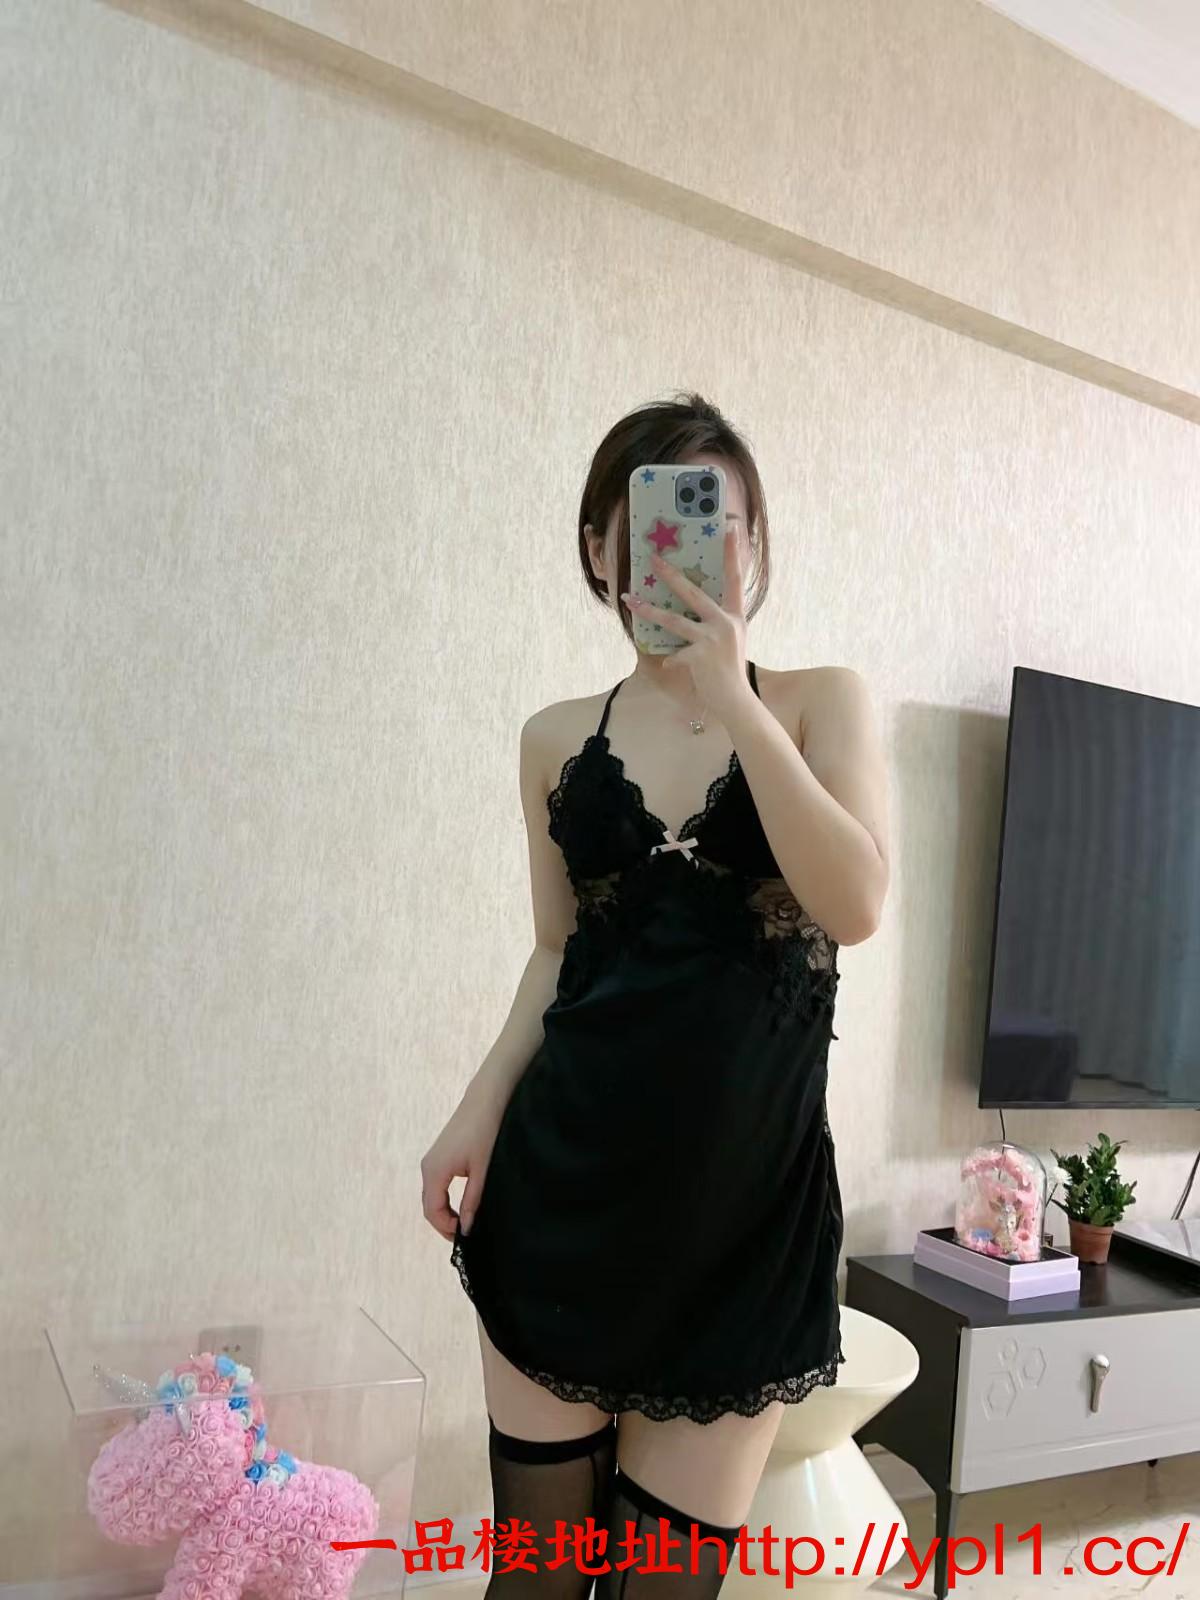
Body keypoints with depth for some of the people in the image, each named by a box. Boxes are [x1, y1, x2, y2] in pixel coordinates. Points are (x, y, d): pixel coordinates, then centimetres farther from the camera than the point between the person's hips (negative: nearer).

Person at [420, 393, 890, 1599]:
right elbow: (558, 952, 12)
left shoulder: (820, 701, 0)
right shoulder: (558, 738, 5)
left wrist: (730, 701, -18)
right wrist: (479, 1111, 0)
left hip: (748, 1183, -1)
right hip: (567, 1174, 2)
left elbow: (853, 909, -14)